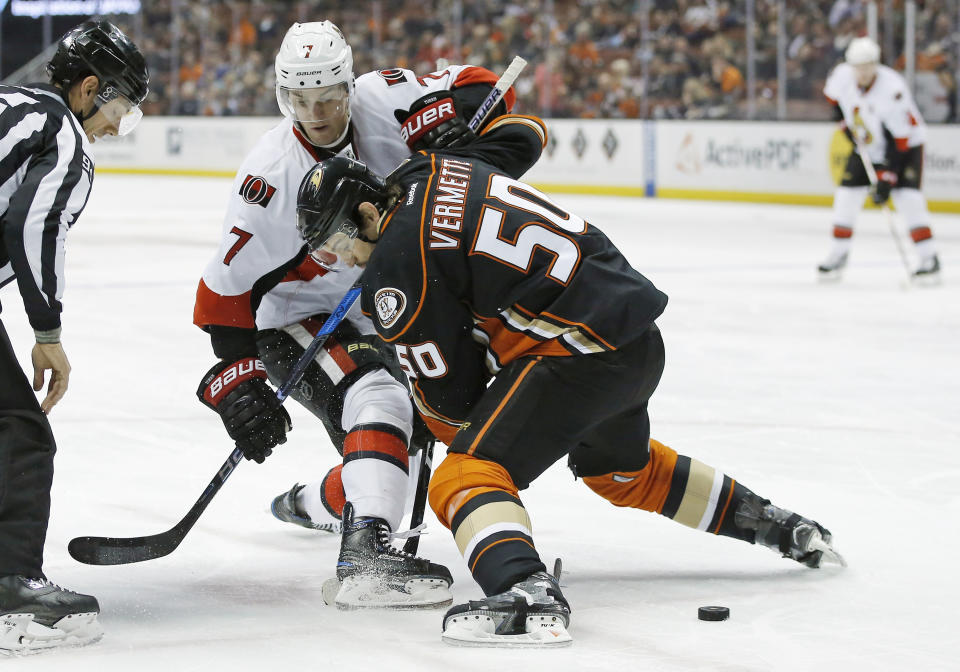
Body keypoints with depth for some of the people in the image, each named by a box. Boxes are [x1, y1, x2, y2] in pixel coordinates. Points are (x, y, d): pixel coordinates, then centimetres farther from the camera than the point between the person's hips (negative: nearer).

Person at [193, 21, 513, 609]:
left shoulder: (379, 103, -14)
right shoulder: (271, 177, -25)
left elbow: (478, 88, -6)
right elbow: (225, 290, -20)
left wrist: (451, 126, -28)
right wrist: (240, 382, -24)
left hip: (377, 313, 7)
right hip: (295, 321, -7)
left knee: (415, 440, 16)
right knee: (378, 400, -32)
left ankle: (314, 503, 42)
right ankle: (367, 553, -44)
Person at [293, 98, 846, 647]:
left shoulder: (395, 265, -13)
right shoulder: (435, 167, 9)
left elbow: (449, 393, -7)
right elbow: (523, 132, 30)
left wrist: (463, 430, 14)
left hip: (581, 352, -10)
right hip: (641, 338, 10)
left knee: (469, 473, -14)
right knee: (621, 469, 35)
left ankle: (528, 596, -40)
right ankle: (783, 528, 48)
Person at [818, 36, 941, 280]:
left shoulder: (892, 90, -34)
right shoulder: (842, 76, -18)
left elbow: (899, 141, -32)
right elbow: (833, 96, 11)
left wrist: (886, 179, -34)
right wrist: (846, 121, 3)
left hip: (906, 143, -5)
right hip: (867, 147, 5)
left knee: (906, 196, -21)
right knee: (847, 194, -1)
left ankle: (929, 257, -16)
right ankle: (839, 253, 15)